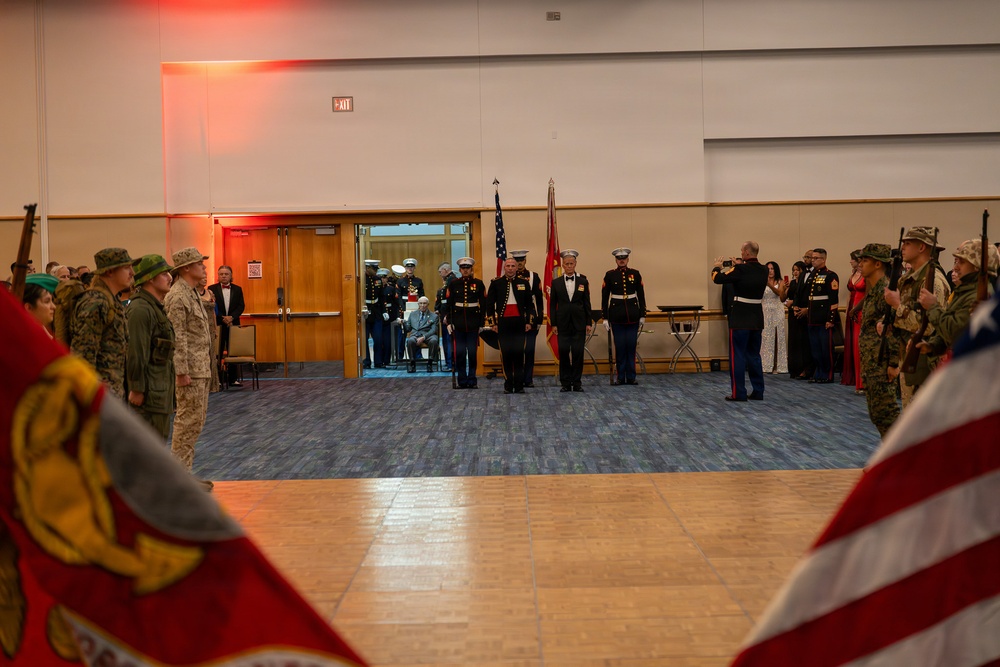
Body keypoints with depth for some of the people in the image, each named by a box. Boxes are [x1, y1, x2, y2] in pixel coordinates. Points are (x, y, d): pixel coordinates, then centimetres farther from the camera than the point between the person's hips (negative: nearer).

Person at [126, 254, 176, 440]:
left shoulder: (156, 307, 16)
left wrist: (172, 375, 21)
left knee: (161, 437, 16)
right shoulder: (140, 309, -19)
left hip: (161, 388, 11)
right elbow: (136, 353, -22)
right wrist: (136, 389, -22)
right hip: (149, 390, -11)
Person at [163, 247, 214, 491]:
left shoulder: (192, 294, 16)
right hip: (190, 370, -10)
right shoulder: (177, 297, -15)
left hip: (201, 369, 10)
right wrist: (182, 372, -22)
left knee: (195, 420, 13)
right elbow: (177, 337, -20)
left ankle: (184, 473, 20)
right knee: (189, 421, -6)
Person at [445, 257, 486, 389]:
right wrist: (449, 322, -1)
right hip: (458, 322, 1)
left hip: (473, 323, -1)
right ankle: (462, 381, 9)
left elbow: (483, 304, 4)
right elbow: (449, 304, 6)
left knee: (473, 352, 1)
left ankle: (472, 380, 10)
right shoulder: (453, 284, 5)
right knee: (459, 352, 1)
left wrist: (481, 323, 0)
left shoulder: (478, 283, 3)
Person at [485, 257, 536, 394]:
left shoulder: (524, 283, 8)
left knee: (519, 354, 0)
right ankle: (508, 385, 5)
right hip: (503, 323, -1)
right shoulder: (496, 283, 4)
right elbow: (489, 304, 6)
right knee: (506, 354, 0)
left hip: (520, 323, 1)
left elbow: (530, 304, 11)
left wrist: (529, 322, 4)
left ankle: (519, 385, 5)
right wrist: (492, 323, 0)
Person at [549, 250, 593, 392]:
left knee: (578, 352, -1)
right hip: (563, 323, 0)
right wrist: (553, 324, 0)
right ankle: (565, 383, 6)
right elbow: (553, 304, 6)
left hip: (579, 323, 0)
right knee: (563, 352, -1)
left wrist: (589, 323, 1)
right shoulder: (556, 283, 5)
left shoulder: (583, 281, 6)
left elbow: (587, 303, 6)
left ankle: (577, 383, 8)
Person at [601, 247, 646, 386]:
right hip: (616, 315, -1)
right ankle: (621, 377, 9)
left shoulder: (635, 274, 5)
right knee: (620, 347, 1)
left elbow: (641, 295, 8)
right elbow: (604, 297, 2)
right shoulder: (610, 275, 1)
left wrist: (642, 315, 4)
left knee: (631, 346, 2)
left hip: (633, 314, 1)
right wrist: (605, 318, -2)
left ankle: (631, 377, 9)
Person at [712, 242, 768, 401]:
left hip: (740, 318, -6)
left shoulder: (740, 269, -17)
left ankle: (738, 393, -1)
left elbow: (717, 279, -12)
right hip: (757, 318, 6)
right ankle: (758, 391, 16)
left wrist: (717, 267, 7)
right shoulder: (763, 270, 2)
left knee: (737, 355, 0)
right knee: (754, 355, 14)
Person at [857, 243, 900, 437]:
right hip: (870, 362, 10)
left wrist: (893, 363, -22)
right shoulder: (871, 290, 14)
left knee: (885, 410, -6)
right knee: (876, 411, 13)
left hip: (881, 362, -10)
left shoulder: (886, 290, -16)